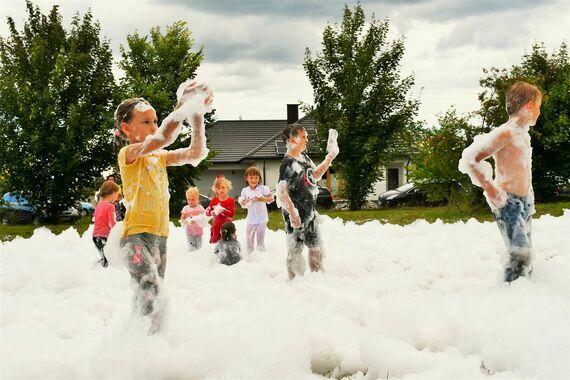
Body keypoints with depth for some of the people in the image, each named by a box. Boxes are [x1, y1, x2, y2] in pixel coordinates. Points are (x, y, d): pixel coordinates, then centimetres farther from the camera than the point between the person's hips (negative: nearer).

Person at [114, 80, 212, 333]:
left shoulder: (160, 157, 14)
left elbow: (196, 153, 3)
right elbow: (161, 139, -25)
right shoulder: (128, 154, -7)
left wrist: (197, 116, -7)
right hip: (136, 234, -8)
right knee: (149, 287, -27)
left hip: (159, 234, 8)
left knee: (152, 297, 14)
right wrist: (182, 106, -28)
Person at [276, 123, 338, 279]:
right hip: (296, 215, -9)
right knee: (295, 250, 2)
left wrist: (329, 158, 14)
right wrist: (292, 212, -33)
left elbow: (316, 175, 23)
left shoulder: (304, 157, 8)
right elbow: (281, 191, -27)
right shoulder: (289, 164, -20)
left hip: (309, 212, 9)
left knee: (316, 246, 18)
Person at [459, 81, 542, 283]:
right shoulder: (506, 133, -15)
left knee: (526, 253, 7)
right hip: (507, 202, -9)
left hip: (525, 202, 9)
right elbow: (469, 159, -22)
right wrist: (490, 189, -18)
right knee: (521, 254, -17)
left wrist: (529, 195, 18)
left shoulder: (524, 134, 13)